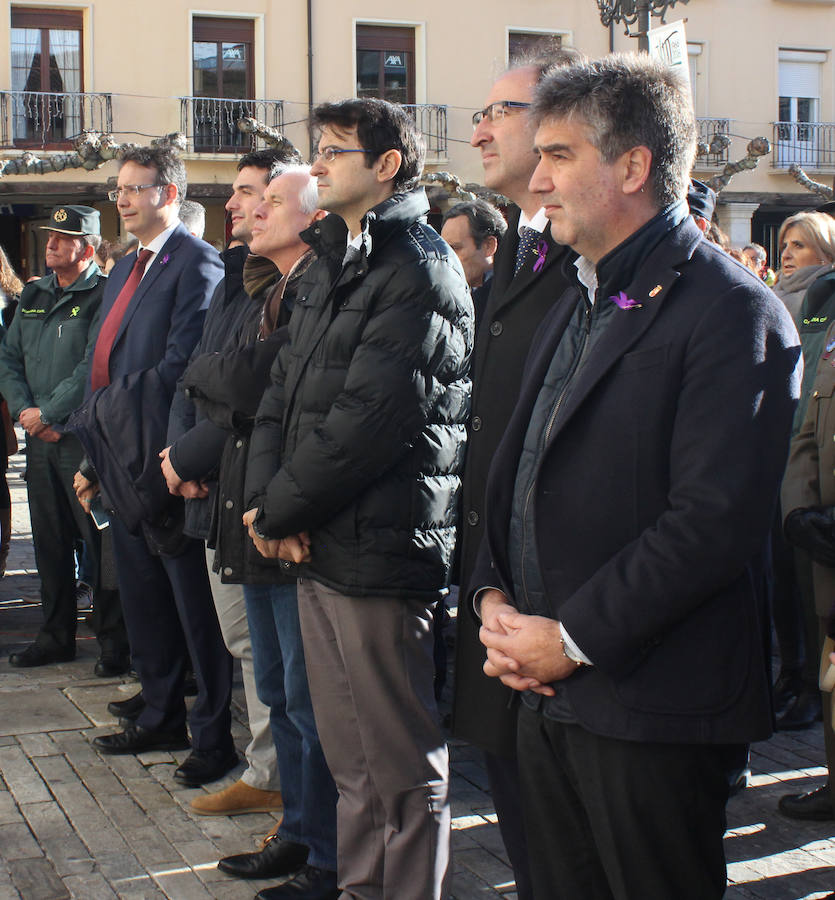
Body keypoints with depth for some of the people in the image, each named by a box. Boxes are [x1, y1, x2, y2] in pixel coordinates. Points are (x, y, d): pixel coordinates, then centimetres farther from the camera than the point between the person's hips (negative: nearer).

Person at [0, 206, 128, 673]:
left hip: (84, 437, -7)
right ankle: (57, 635, 24)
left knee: (100, 542, -3)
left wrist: (49, 412, -13)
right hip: (40, 440, 7)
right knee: (50, 541, 13)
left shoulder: (104, 295, -8)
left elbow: (94, 367, -16)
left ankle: (115, 642, 6)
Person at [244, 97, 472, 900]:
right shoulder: (330, 265, 16)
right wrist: (265, 498, -3)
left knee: (401, 765, 4)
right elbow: (284, 390, 12)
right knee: (348, 755, 18)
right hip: (316, 544, 8)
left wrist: (280, 510, -11)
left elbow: (366, 420, -19)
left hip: (377, 549, -8)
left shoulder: (418, 271, -12)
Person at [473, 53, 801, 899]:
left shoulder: (732, 312, -13)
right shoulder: (572, 308, 16)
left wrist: (573, 638, -18)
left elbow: (716, 519, -21)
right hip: (546, 696, 8)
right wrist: (492, 593, 2)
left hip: (654, 710, -8)